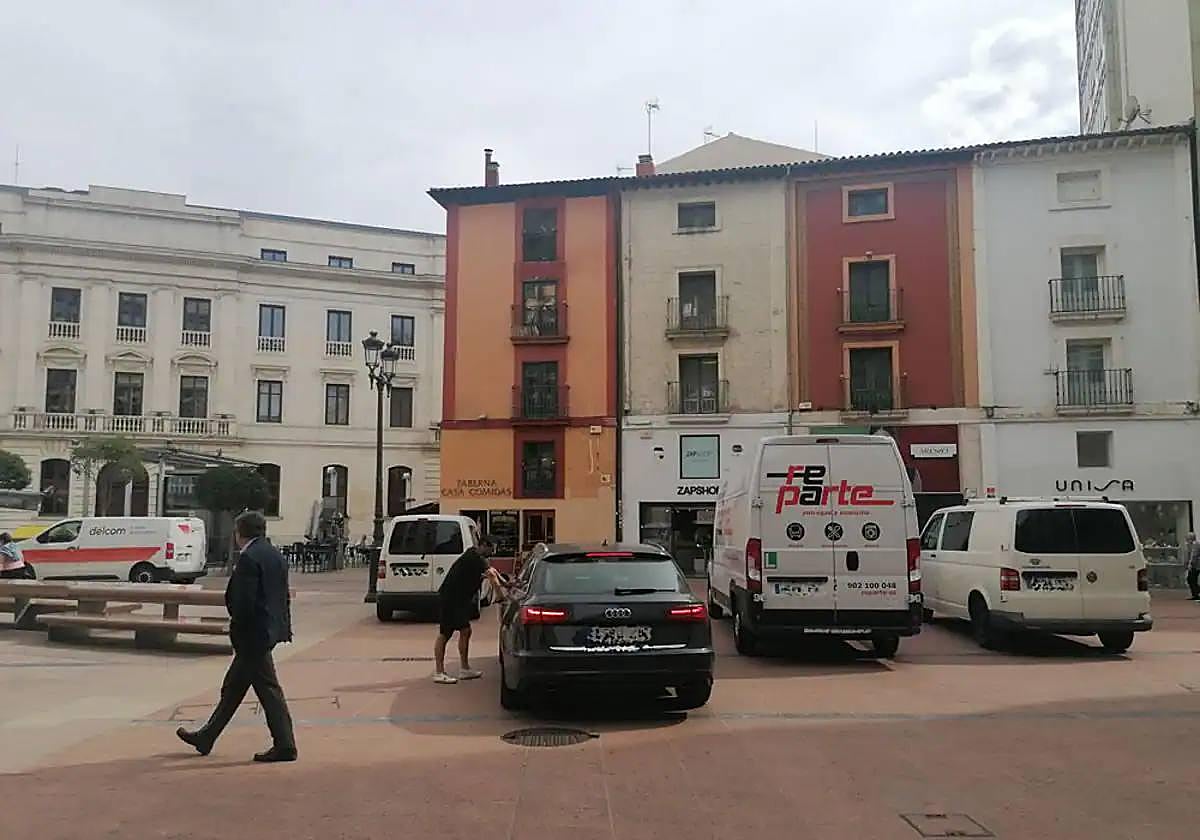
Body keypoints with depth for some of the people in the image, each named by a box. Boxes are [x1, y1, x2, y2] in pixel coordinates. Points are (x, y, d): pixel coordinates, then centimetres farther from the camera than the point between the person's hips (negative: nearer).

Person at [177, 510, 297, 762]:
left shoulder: (248, 558, -18)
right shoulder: (276, 555, 10)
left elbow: (244, 601, -22)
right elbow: (284, 596, 13)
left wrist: (237, 629, -10)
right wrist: (285, 627, 16)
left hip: (254, 633, -10)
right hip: (271, 628, 10)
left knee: (268, 689, -3)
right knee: (233, 687, 18)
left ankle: (285, 745, 2)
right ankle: (206, 738, 30)